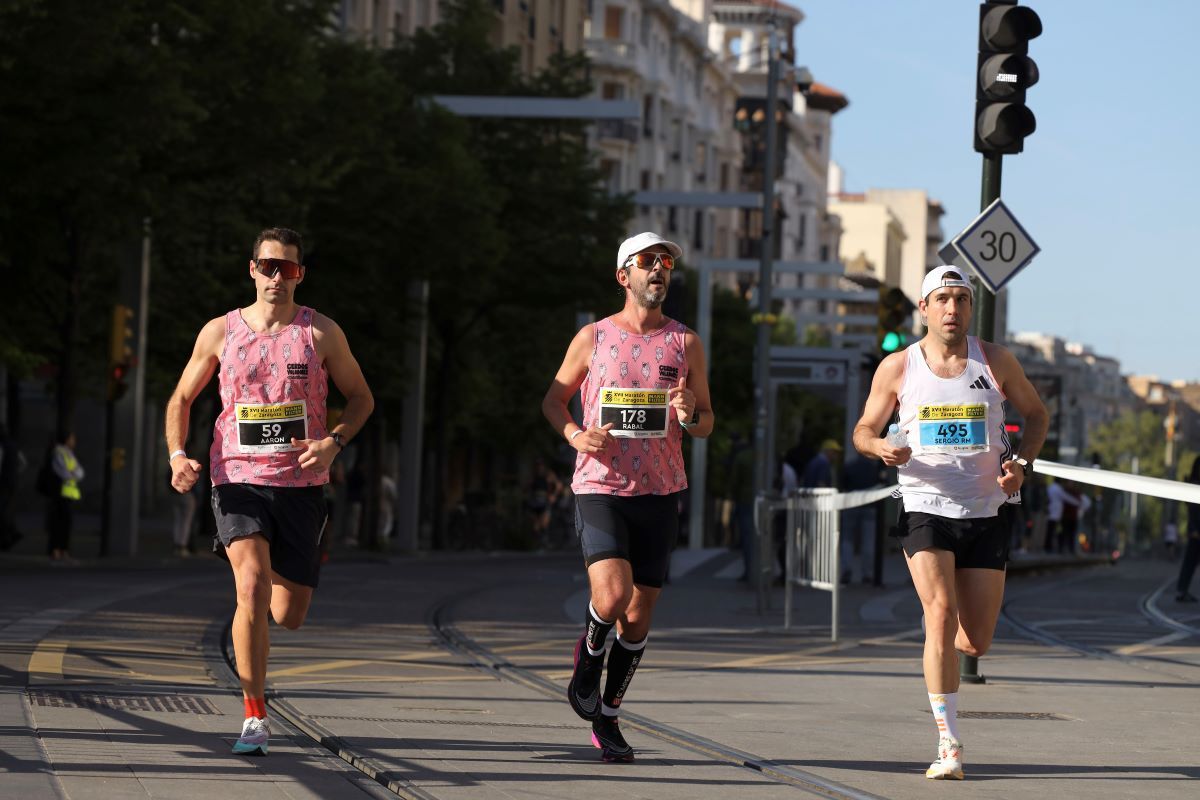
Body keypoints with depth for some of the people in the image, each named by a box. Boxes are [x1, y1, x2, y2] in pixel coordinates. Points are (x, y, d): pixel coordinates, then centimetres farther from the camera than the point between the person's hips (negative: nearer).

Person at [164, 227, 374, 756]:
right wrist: (177, 455, -4)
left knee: (288, 615, 3)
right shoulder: (221, 332, 4)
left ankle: (282, 569, 43)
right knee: (252, 587, -22)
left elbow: (361, 397, 11)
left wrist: (333, 442, -8)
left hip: (300, 484, 1)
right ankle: (255, 718, -14)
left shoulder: (321, 333, 3)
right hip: (238, 480, -1)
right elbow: (181, 398, 14)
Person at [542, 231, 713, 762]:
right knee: (611, 595, -22)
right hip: (599, 487, -2)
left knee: (638, 616, 5)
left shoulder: (685, 343, 7)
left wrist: (689, 418, -12)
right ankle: (587, 660, 11)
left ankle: (606, 716, 22)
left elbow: (707, 421, 12)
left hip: (659, 493, 3)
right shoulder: (593, 337, 3)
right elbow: (554, 399, 13)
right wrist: (575, 435, -7)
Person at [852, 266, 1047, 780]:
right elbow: (863, 431, 10)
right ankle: (949, 746, -17)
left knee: (976, 642, 2)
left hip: (985, 514, 2)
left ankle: (945, 647, 41)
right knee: (941, 615, -20)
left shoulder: (995, 362, 2)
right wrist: (880, 448, -14)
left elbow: (1036, 415, 15)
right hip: (925, 510, -2)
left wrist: (1022, 464, -2)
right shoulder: (898, 367, 1)